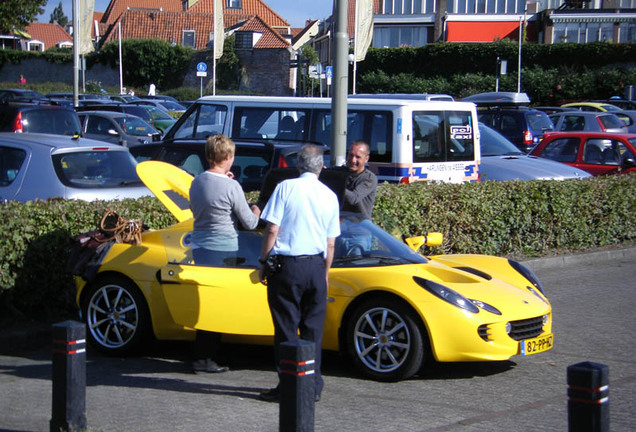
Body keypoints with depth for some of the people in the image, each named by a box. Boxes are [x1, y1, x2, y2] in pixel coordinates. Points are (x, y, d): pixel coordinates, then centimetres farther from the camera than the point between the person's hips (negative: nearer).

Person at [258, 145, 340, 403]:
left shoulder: (286, 188, -5)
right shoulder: (330, 196, 8)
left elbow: (272, 230, -9)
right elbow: (330, 243, 11)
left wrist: (263, 262, 0)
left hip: (286, 265, -4)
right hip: (316, 265, 4)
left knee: (286, 327, 1)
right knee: (313, 328, 9)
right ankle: (313, 386, 12)